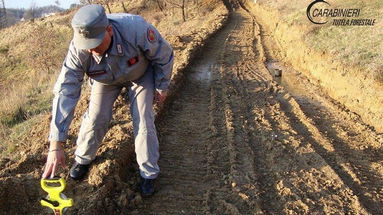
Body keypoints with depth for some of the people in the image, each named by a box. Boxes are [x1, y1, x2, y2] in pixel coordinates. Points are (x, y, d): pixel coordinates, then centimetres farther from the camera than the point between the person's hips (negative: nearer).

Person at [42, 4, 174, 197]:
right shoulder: (78, 50, -35)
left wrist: (162, 87, -10)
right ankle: (83, 159, 28)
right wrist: (55, 146, -37)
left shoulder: (136, 29, -43)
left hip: (141, 74, -1)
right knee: (96, 118, -2)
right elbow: (65, 93, -34)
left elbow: (164, 55, -23)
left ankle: (148, 173, 10)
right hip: (106, 79, 2)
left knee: (143, 121, -9)